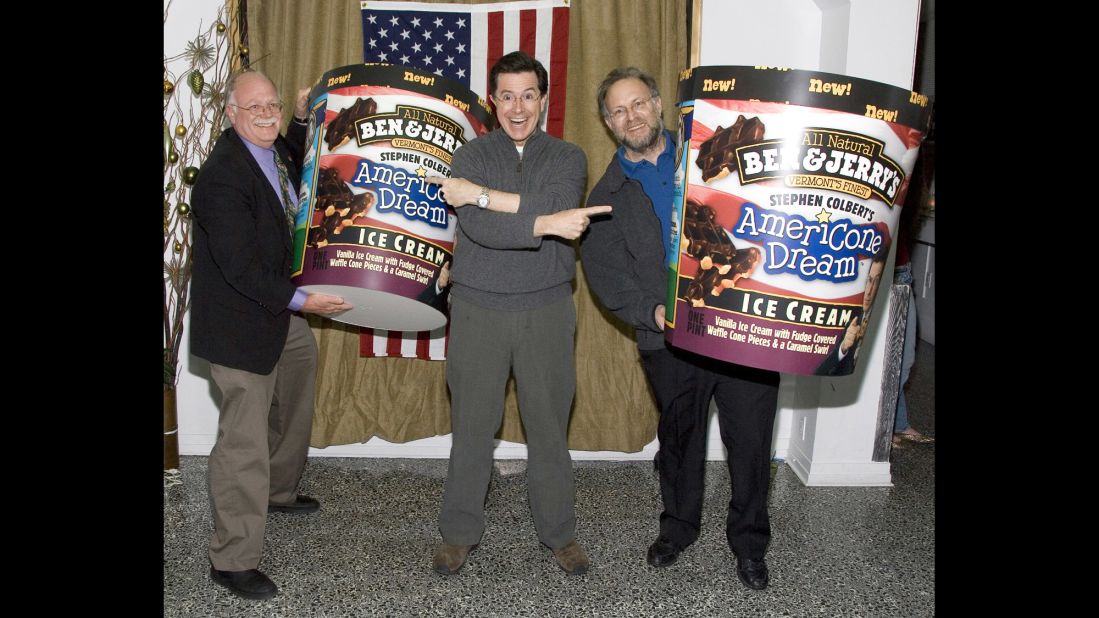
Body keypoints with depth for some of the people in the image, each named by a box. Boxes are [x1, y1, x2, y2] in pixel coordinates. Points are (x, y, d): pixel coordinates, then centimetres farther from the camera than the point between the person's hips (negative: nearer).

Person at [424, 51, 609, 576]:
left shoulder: (568, 157, 4)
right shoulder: (471, 156, 3)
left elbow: (556, 210, -17)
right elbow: (478, 228, -15)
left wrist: (480, 194, -17)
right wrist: (544, 223, -25)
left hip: (546, 310, 0)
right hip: (477, 309, 0)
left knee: (549, 425, 8)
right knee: (471, 425, 7)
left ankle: (559, 532, 25)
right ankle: (459, 533, 23)